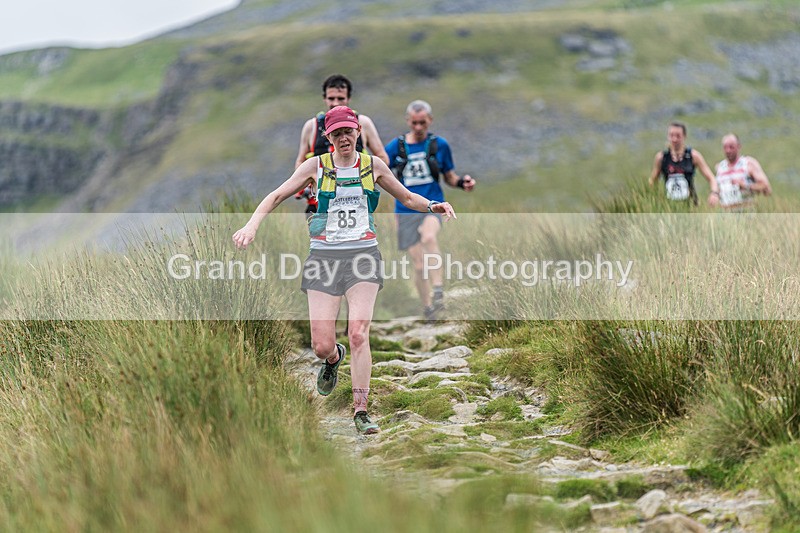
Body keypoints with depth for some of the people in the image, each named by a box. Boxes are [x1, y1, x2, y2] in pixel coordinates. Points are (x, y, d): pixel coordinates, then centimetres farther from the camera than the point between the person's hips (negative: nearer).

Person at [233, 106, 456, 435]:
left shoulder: (373, 166, 8)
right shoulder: (316, 166, 4)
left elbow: (407, 198, 20)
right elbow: (276, 196, 7)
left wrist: (433, 206, 1)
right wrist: (252, 225, -9)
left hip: (363, 254, 0)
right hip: (324, 256, 0)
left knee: (359, 334, -16)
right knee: (321, 346, -4)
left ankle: (360, 410, -5)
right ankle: (333, 359, 35)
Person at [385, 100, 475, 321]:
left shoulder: (439, 145, 5)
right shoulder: (395, 147, 4)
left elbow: (449, 176, 14)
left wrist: (462, 181, -7)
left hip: (433, 206, -1)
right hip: (406, 210, 2)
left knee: (429, 237, -35)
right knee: (419, 264, 1)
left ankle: (438, 291, -36)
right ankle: (428, 309, 18)